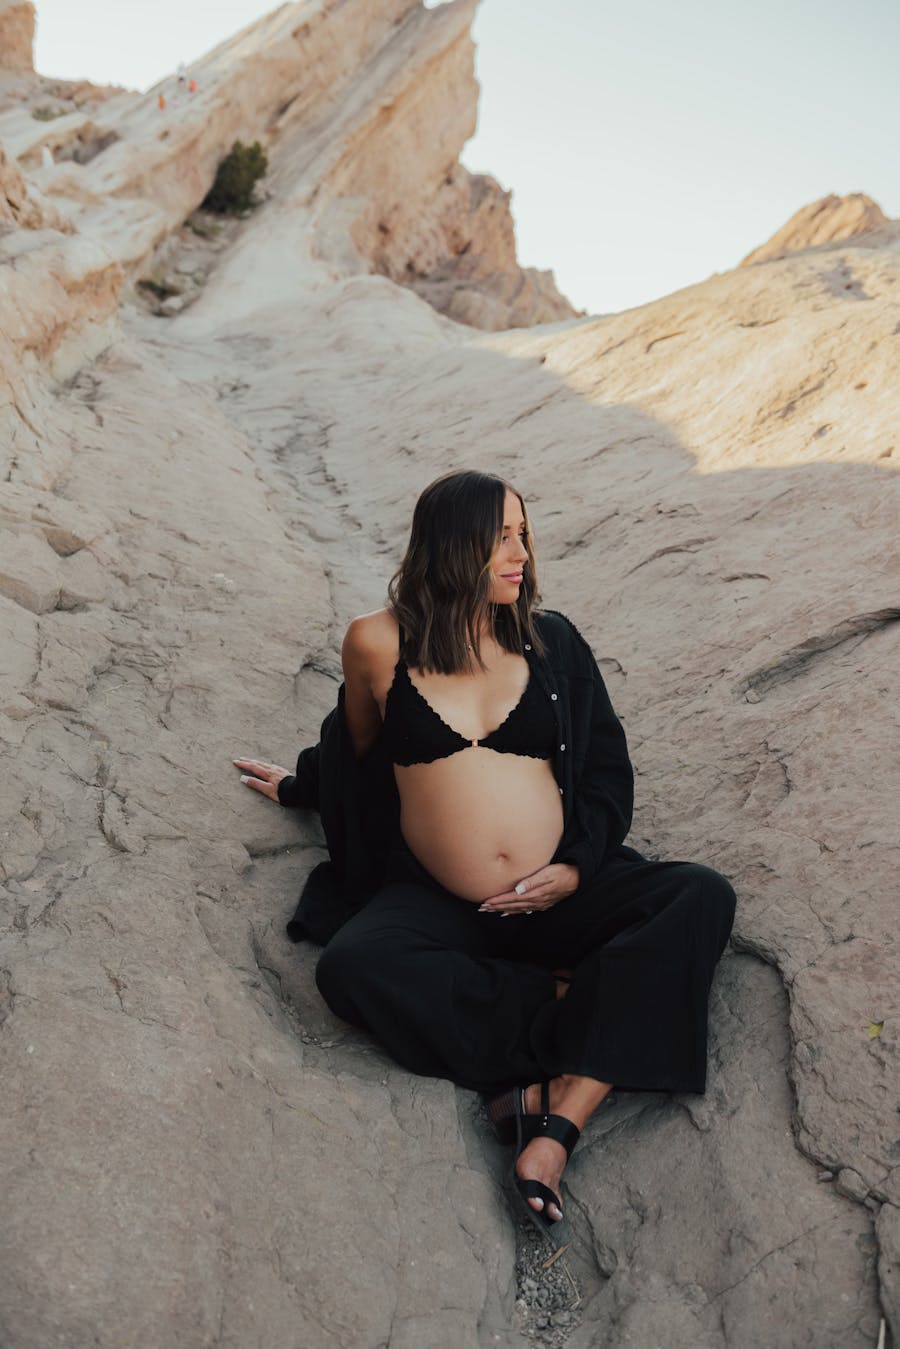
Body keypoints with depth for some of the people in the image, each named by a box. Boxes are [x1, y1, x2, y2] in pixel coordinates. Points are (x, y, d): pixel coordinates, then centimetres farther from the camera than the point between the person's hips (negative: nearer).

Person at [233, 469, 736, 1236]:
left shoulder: (550, 639, 4)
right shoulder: (380, 644, -1)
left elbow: (610, 768, 8)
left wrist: (578, 867, -8)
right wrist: (301, 786, 34)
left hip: (560, 893, 2)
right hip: (434, 903, -1)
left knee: (701, 898, -24)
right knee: (352, 966, -31)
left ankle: (559, 1123, -29)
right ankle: (566, 1000, -16)